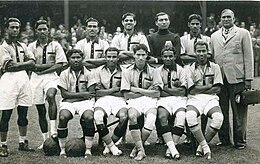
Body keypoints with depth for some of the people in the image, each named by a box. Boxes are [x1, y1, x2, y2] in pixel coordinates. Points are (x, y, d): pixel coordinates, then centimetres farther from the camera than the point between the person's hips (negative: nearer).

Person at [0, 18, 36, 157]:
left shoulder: (22, 46, 17)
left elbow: (32, 62, 6)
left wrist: (17, 65, -7)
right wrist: (25, 63, -6)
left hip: (23, 79, 6)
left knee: (23, 113, 10)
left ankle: (23, 142, 21)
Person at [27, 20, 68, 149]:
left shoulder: (55, 45, 5)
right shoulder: (31, 46, 8)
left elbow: (60, 65, -4)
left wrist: (42, 70, -10)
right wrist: (50, 64, -9)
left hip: (51, 77, -2)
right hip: (36, 79, 2)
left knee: (51, 96, -33)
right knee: (40, 110, 5)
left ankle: (53, 131, -30)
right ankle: (45, 139, 16)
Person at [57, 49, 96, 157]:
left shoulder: (89, 73, 6)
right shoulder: (64, 74, 8)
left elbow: (91, 94, -1)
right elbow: (64, 94, -1)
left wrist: (73, 96, -11)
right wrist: (82, 94, -10)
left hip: (85, 101, 0)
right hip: (68, 103, 1)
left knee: (89, 118, -31)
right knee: (63, 117, -30)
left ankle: (88, 150, -19)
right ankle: (62, 149, -15)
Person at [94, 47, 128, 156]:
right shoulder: (99, 70, 11)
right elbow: (97, 92, 3)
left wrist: (105, 91, -4)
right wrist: (114, 89, -4)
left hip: (118, 99, 0)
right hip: (103, 99, 0)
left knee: (124, 117, -33)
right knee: (98, 116, -33)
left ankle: (109, 144, -12)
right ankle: (112, 146, -20)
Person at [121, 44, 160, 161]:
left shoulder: (152, 71, 8)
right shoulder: (127, 72, 6)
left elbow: (157, 94, 0)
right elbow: (127, 95, -1)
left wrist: (138, 90, -6)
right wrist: (147, 91, -3)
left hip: (149, 100, 0)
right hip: (134, 101, 0)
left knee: (151, 118, -32)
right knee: (132, 116, -34)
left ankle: (137, 147, -14)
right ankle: (140, 150, -29)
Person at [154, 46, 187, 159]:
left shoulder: (180, 70, 12)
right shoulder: (158, 71, 13)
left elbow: (182, 91, 0)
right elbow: (160, 91, 1)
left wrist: (166, 88, -1)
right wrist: (175, 89, -3)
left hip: (179, 99, 0)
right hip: (164, 99, 0)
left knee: (181, 116, -32)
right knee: (162, 116, -33)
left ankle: (171, 147, -30)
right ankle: (172, 148, -38)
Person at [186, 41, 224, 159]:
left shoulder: (215, 67, 13)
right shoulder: (190, 69, 10)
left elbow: (217, 89, 4)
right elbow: (192, 90, -1)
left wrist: (200, 90, -2)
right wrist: (210, 86, 0)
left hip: (211, 98, 1)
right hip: (194, 99, -1)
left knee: (218, 117, -32)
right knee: (190, 116, -35)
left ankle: (201, 145, -14)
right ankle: (205, 146, -24)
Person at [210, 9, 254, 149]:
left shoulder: (243, 33, 7)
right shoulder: (214, 36, 17)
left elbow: (248, 57, 2)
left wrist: (248, 78, -5)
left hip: (237, 77, -3)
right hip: (219, 78, 3)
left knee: (239, 111, 0)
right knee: (221, 111, 5)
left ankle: (240, 140, 9)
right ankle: (223, 139, 16)